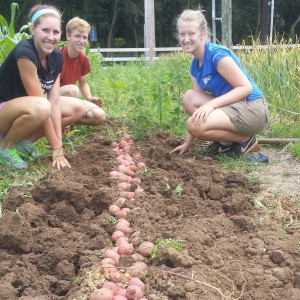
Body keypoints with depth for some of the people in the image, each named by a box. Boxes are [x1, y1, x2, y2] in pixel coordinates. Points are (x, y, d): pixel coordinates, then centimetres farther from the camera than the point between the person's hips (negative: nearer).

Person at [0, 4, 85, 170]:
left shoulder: (56, 57, -4)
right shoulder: (24, 52, -27)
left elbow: (54, 101, -8)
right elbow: (41, 104, -28)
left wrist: (59, 145, -16)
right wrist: (56, 148, -25)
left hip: (22, 109, 8)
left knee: (77, 108, 0)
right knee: (40, 108, -37)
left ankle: (23, 141, 1)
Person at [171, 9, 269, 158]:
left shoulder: (217, 54, -17)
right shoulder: (195, 65, 9)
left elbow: (246, 87, -20)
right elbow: (196, 102, 10)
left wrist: (212, 104, -28)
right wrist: (188, 142, 8)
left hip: (252, 109, -9)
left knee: (194, 125, -23)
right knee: (189, 97, -2)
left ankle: (245, 139, -2)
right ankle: (225, 142, 3)